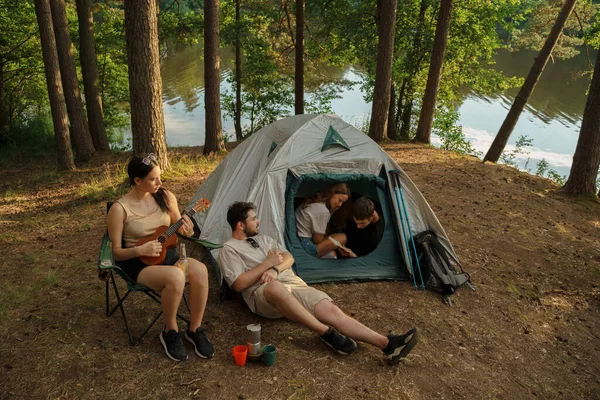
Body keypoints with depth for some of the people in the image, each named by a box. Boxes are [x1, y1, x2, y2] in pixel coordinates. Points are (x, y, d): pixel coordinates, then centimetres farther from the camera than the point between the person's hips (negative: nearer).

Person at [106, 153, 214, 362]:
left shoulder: (165, 197, 0)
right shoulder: (120, 209, -12)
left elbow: (178, 230, 11)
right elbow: (116, 252, -7)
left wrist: (186, 231, -13)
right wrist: (139, 250, -25)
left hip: (169, 255, 4)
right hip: (140, 264, -4)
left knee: (199, 270, -28)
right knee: (175, 277, -35)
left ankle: (194, 329, -7)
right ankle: (170, 332, -6)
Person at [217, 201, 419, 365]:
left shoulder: (263, 238, 23)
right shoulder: (229, 249, 3)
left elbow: (289, 258, 14)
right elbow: (239, 284, -9)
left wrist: (275, 269, -9)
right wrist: (267, 263, -7)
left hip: (294, 284, 6)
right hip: (263, 295, -6)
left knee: (331, 310, -18)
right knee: (275, 286, -44)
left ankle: (387, 344, -31)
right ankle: (327, 333, -36)